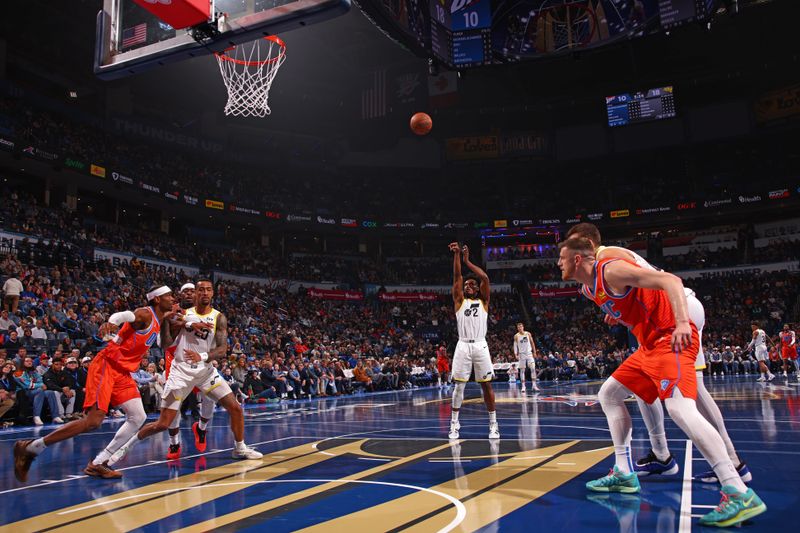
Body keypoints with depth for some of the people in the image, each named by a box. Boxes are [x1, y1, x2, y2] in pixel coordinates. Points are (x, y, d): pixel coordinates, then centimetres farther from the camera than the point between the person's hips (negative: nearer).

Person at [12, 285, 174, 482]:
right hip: (106, 366, -9)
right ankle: (29, 447, -3)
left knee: (138, 418, 0)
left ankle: (98, 463, 4)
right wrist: (111, 322, -56)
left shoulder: (157, 321, 14)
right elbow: (124, 314, -34)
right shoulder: (145, 314, -12)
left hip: (122, 372, 9)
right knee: (93, 421, -17)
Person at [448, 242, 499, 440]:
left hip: (480, 346, 0)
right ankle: (454, 424, 8)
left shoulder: (483, 301, 12)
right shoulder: (459, 301, 12)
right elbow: (457, 277, 3)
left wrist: (467, 260, 3)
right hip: (463, 346, 0)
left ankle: (493, 424, 12)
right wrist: (456, 255, -4)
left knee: (486, 385, 4)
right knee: (458, 385, 0)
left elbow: (485, 278, 0)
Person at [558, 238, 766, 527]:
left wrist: (682, 322, -37)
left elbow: (670, 280, -26)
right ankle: (624, 474, 18)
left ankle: (740, 494, -23)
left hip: (672, 338, -10)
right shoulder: (589, 289, 12)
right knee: (608, 395, 13)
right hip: (650, 344, 10)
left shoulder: (611, 270, -17)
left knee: (680, 408, -25)